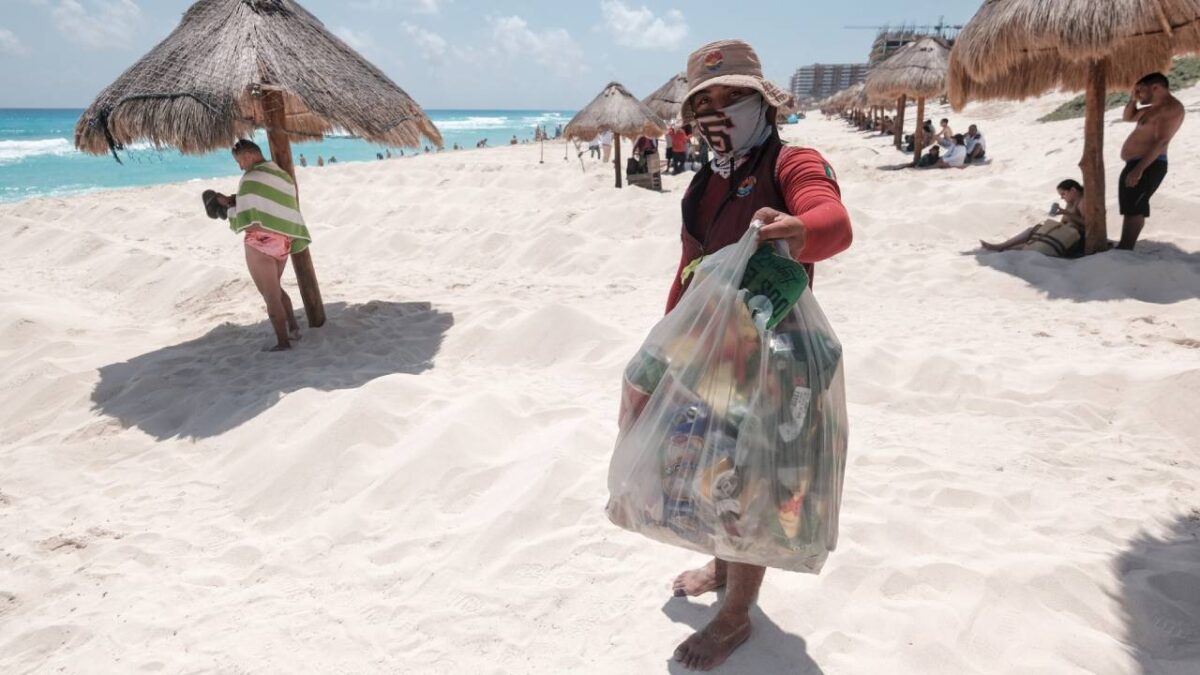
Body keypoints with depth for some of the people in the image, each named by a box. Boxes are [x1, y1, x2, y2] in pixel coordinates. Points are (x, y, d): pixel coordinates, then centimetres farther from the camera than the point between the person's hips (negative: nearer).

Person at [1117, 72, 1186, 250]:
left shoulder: (1171, 107, -13)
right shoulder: (1154, 108, 19)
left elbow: (1161, 141, -23)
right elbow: (1128, 117, 34)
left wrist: (1139, 169, -29)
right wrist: (1133, 98, 15)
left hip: (1148, 166, -11)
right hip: (1137, 164, 11)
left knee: (1133, 209, -16)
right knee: (1132, 209, 11)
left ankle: (1125, 251, -21)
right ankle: (1124, 248, 15)